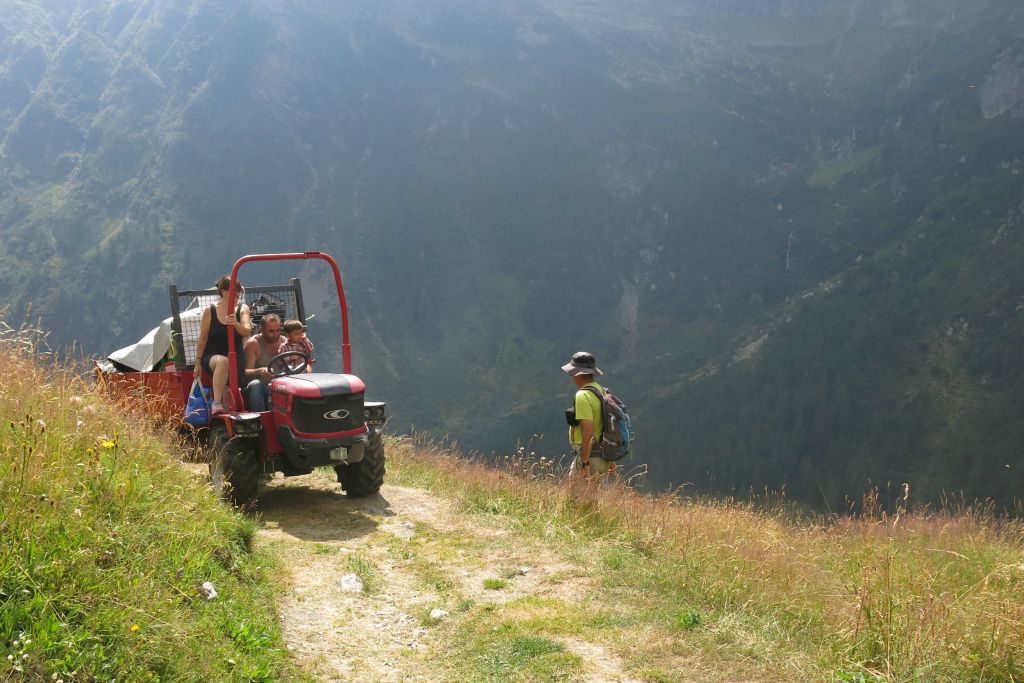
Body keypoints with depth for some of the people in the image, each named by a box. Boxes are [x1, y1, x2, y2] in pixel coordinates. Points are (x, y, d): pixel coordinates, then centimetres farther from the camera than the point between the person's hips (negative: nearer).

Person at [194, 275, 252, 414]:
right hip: (211, 357, -3)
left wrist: (236, 323, -35)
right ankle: (216, 404, -44)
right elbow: (203, 338, 2)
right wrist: (198, 363, 2)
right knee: (222, 361, -38)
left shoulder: (242, 309, 3)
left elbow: (246, 332, -13)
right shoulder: (210, 311, -2)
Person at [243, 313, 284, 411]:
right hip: (260, 388, -3)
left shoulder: (285, 343, 8)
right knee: (255, 384, -36)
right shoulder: (253, 343, -4)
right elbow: (246, 372, -15)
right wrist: (259, 371, -37)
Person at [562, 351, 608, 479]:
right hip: (602, 457, 9)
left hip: (589, 457, -9)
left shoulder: (583, 395, -17)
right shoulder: (601, 391, 12)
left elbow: (588, 431, -24)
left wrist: (584, 463, -23)